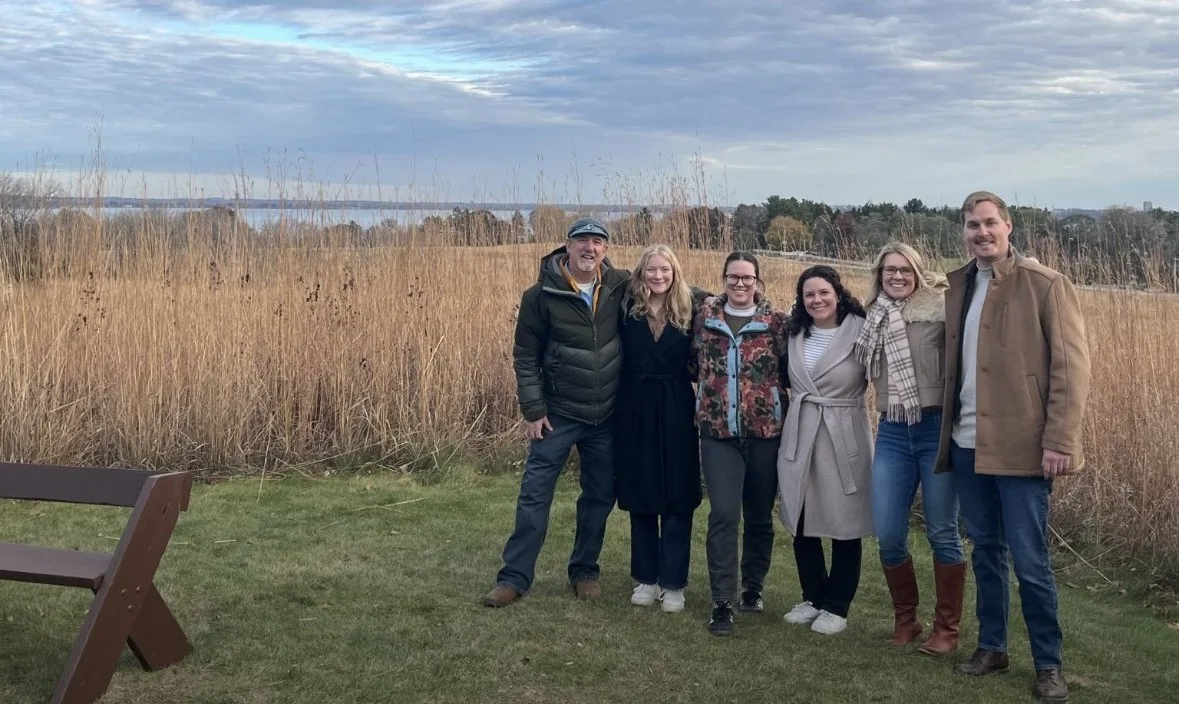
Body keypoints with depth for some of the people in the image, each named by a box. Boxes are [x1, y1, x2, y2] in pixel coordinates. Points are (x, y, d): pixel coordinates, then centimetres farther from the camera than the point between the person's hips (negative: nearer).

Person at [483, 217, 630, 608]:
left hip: (607, 415, 3)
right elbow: (525, 356, -6)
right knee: (535, 495, -1)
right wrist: (533, 410, -9)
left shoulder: (620, 286, -3)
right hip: (557, 414, -3)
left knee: (600, 497, 11)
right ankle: (514, 577, 8)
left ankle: (585, 571, 28)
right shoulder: (542, 294, -10)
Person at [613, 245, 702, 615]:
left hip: (677, 413, -1)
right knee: (640, 498, 9)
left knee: (678, 499, 3)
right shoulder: (627, 309, -1)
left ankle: (673, 582, 14)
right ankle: (645, 577, 23)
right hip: (635, 411, 1)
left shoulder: (688, 312, -1)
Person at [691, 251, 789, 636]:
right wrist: (711, 385, 8)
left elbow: (789, 369, 3)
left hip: (765, 430, 0)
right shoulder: (705, 316, 6)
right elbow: (694, 361, 18)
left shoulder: (775, 320, 0)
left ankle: (753, 587, 31)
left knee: (760, 515, 12)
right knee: (723, 515, -7)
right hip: (718, 431, 0)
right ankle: (722, 601, -1)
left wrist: (771, 392, -9)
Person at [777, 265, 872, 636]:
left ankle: (836, 606, 17)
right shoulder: (795, 334, 9)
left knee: (844, 526, 4)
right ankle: (813, 598, 26)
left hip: (844, 438, -5)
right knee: (802, 523, 10)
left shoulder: (860, 332, -8)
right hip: (799, 437, 5)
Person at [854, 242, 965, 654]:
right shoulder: (874, 318, 11)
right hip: (892, 434, 4)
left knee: (942, 533, 3)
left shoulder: (939, 307, -5)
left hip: (938, 429, -4)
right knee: (888, 535, 3)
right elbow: (866, 371, 23)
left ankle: (946, 629, 17)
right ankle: (905, 619, 23)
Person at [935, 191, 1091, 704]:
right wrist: (949, 432, 8)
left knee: (1029, 562, -1)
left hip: (1022, 447, -5)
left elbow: (1072, 365, -10)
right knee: (985, 551, 15)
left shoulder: (1045, 284, -6)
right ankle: (991, 646, 29)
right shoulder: (959, 286, 11)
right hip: (968, 445, 6)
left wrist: (1059, 442, -15)